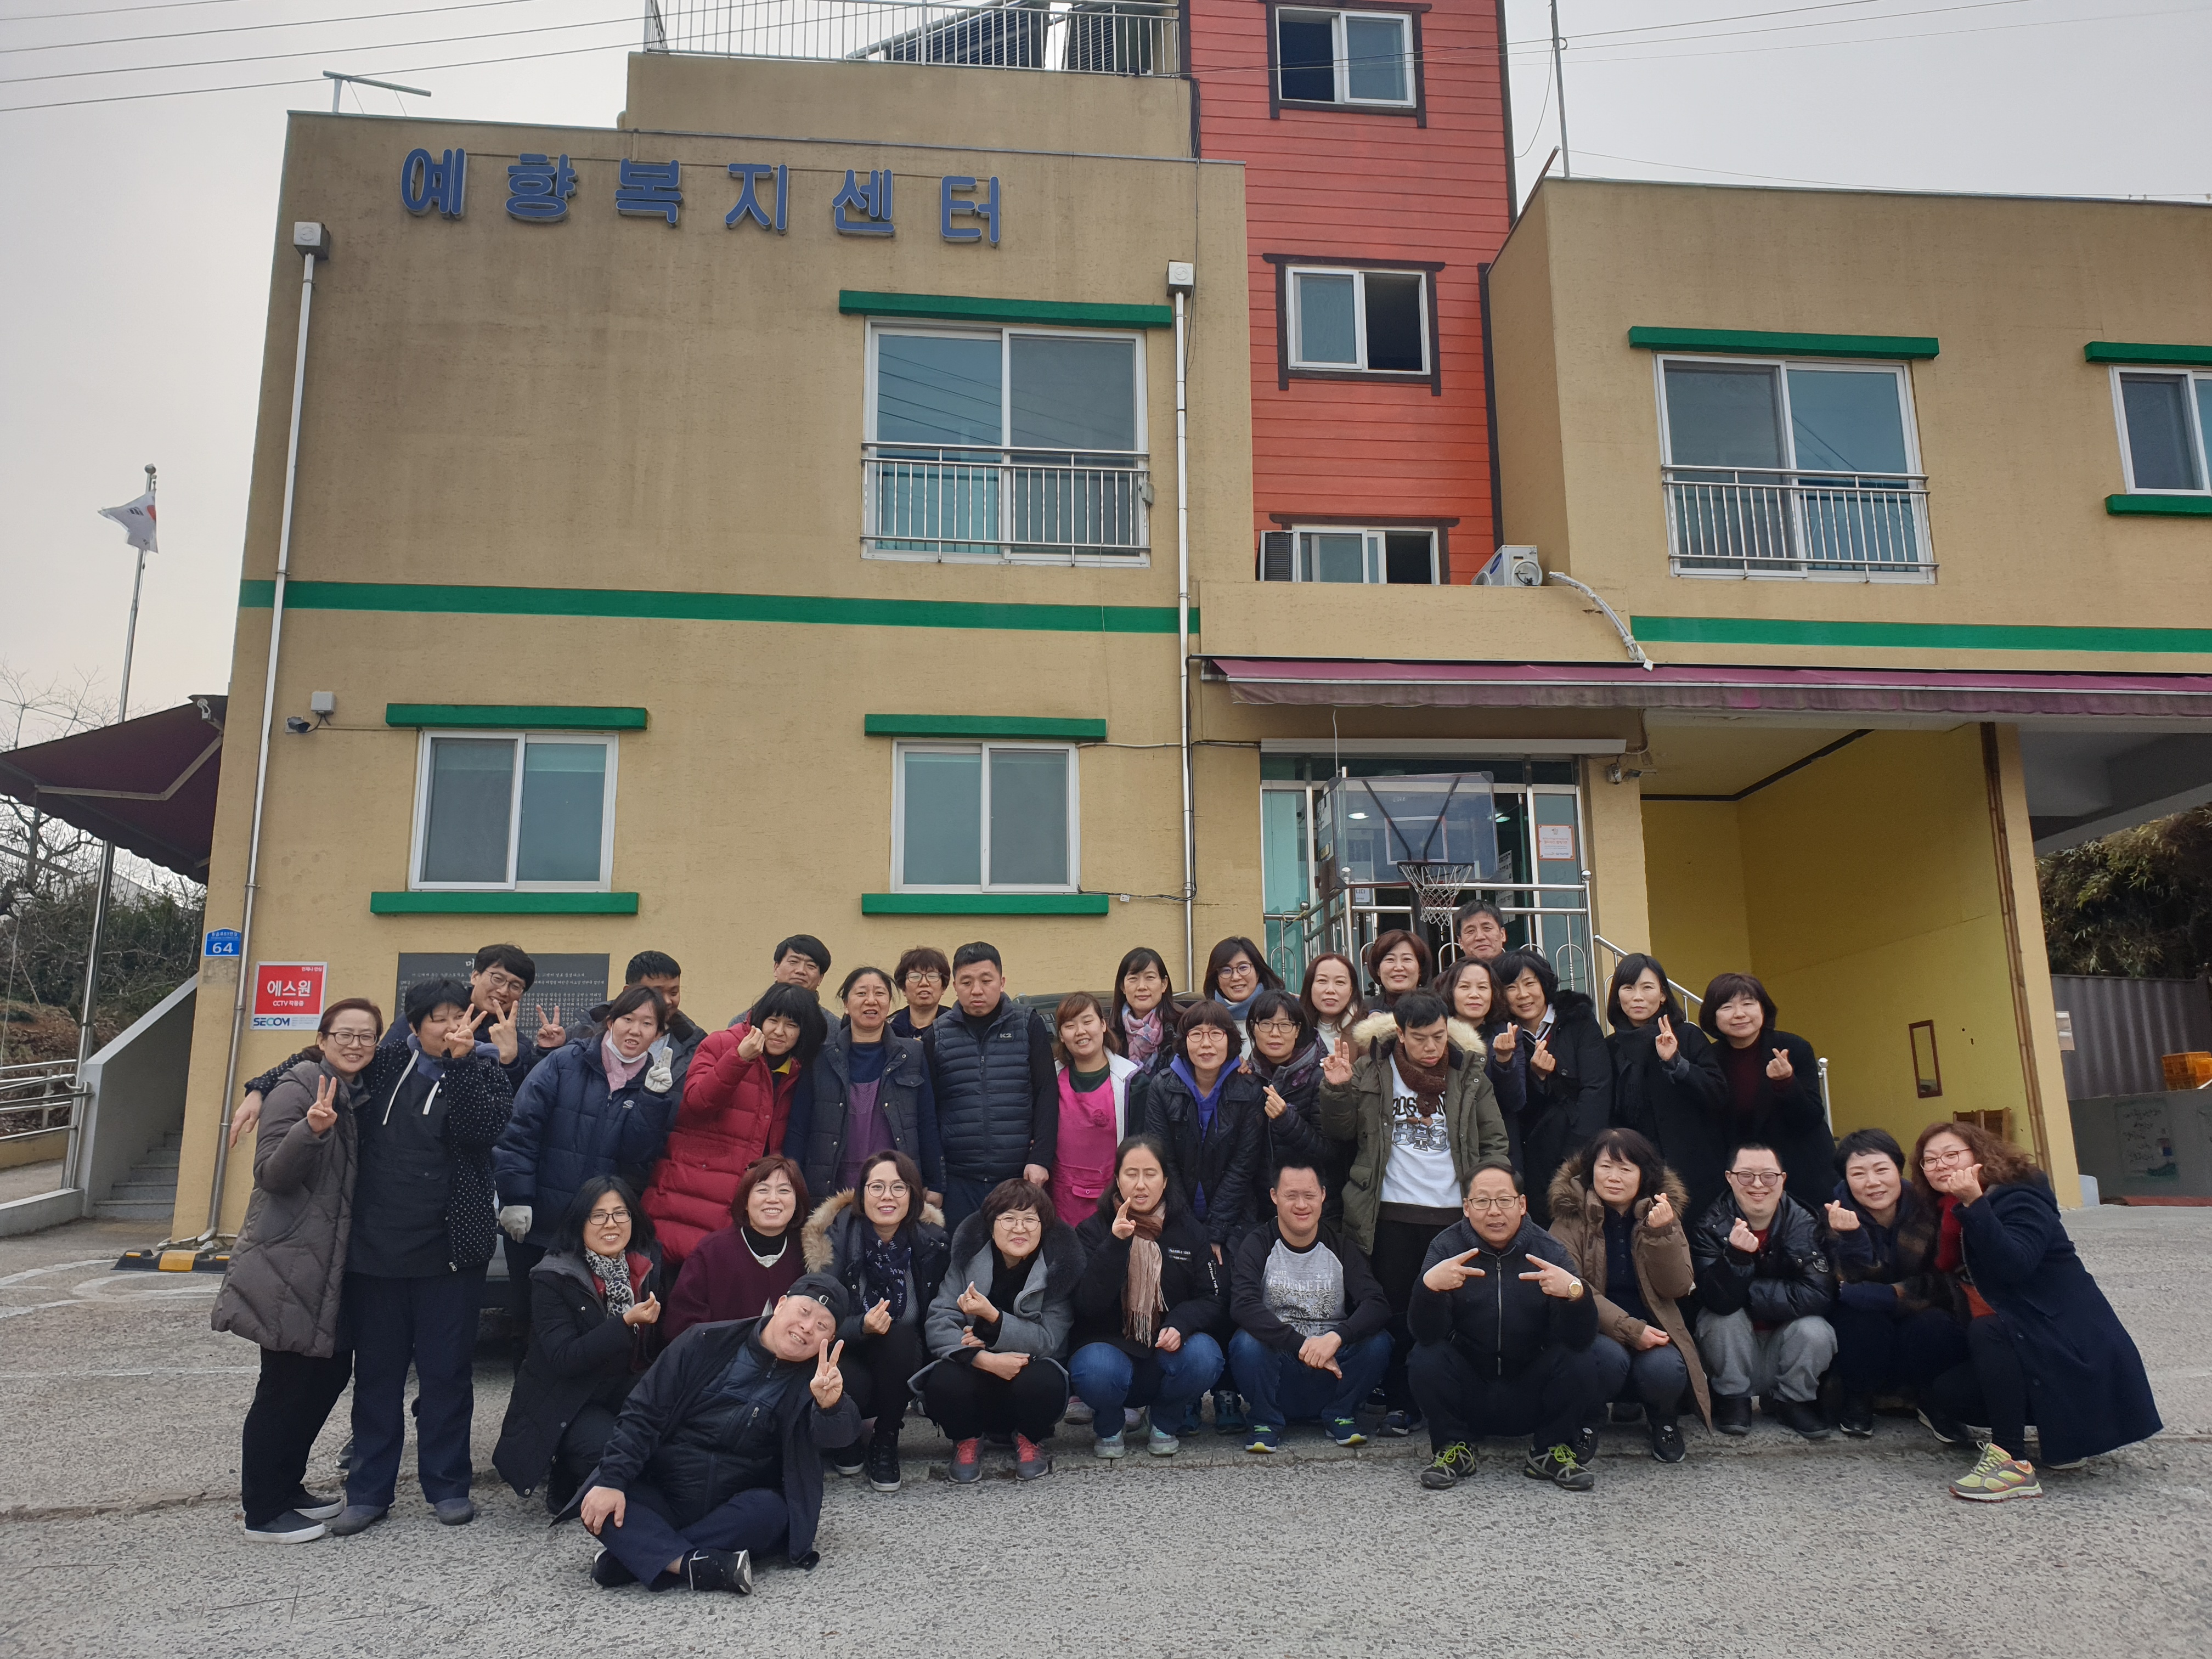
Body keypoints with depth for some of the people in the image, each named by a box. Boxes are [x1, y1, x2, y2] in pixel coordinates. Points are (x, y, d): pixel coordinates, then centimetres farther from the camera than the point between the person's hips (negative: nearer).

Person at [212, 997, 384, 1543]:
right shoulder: (297, 1088, -12)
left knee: (331, 1370, 13)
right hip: (287, 1264, -8)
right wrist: (311, 1129, -34)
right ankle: (263, 1511, 12)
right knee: (287, 1384, -1)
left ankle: (285, 1488, 28)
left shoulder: (359, 1097, 11)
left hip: (330, 1264, 8)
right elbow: (272, 1175, -19)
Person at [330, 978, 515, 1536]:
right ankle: (369, 1490, 22)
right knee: (376, 1372, 11)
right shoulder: (383, 1064, 6)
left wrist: (462, 1062, -22)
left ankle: (446, 1484, 18)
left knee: (447, 1372, 6)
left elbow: (484, 1131, -18)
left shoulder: (484, 1073, -1)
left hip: (448, 1251, -2)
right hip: (374, 1248, 2)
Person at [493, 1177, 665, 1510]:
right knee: (609, 1446, -32)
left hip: (622, 1390, 5)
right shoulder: (552, 1277, -14)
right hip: (562, 1404, -5)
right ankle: (564, 1486, 3)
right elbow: (563, 1360, -22)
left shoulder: (647, 1266, 0)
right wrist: (626, 1323, -31)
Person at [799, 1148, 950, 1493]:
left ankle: (886, 1443, -9)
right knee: (853, 1386, -34)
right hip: (844, 1357, -2)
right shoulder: (835, 1237, -13)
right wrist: (861, 1327, -34)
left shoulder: (932, 1242, -8)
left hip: (902, 1360, 2)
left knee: (899, 1337, -30)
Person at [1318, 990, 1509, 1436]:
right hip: (1392, 1213, 0)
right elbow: (1340, 1132, 6)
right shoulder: (1372, 1072, 3)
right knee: (1397, 1311, 4)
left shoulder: (1469, 1074, 6)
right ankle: (1399, 1403, 17)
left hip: (1455, 1212, 1)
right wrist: (1337, 1090, -12)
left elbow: (1495, 1141, 9)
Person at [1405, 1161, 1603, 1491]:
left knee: (1581, 1361, -23)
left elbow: (1581, 1339, -18)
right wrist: (1429, 1286, -41)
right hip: (1468, 1395, 0)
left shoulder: (1549, 1251, -7)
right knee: (1426, 1356, -26)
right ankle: (1454, 1447, -1)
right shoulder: (1448, 1248, -8)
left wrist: (1575, 1292, -39)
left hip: (1530, 1397, 1)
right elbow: (1427, 1334, -19)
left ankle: (1551, 1451, 2)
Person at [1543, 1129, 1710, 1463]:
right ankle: (1585, 1420, -1)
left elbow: (1677, 1288, -3)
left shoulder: (1663, 1214, 5)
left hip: (1653, 1332, 2)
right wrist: (1629, 1329, -22)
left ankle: (1663, 1419, 8)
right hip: (1594, 1331, -2)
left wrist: (1661, 1233, -18)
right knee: (1609, 1356, -35)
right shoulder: (1572, 1215, -4)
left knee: (1663, 1369, -30)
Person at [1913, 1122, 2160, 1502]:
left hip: (2073, 1348, -9)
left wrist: (1975, 1204, -40)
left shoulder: (2020, 1200, -16)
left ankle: (2012, 1461, -29)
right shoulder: (1950, 1214, 9)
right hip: (2016, 1346, 9)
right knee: (1941, 1395, -4)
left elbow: (2014, 1266, -34)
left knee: (1987, 1331, -34)